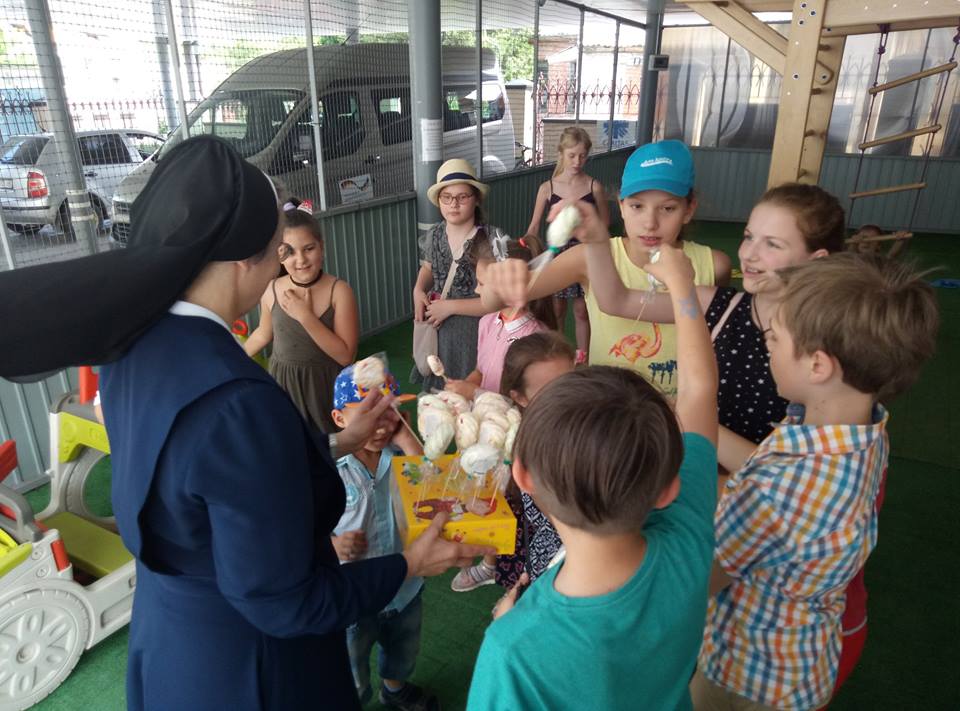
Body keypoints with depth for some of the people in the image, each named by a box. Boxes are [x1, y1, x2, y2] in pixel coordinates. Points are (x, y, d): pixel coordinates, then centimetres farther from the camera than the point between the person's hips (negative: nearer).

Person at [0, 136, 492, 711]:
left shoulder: (135, 342, -10)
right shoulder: (236, 399, -37)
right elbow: (283, 604, -26)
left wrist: (340, 443, 9)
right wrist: (410, 565, -13)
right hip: (244, 664, -7)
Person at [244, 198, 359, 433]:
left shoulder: (339, 290, -17)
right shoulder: (271, 291, -8)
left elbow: (346, 356, -20)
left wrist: (306, 317, -24)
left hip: (326, 384, -2)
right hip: (284, 383, 2)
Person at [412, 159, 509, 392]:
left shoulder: (495, 239, -18)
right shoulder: (434, 235, 0)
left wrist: (450, 306, -18)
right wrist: (418, 291, -1)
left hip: (475, 334, -5)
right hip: (438, 331, 5)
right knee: (436, 394, 20)